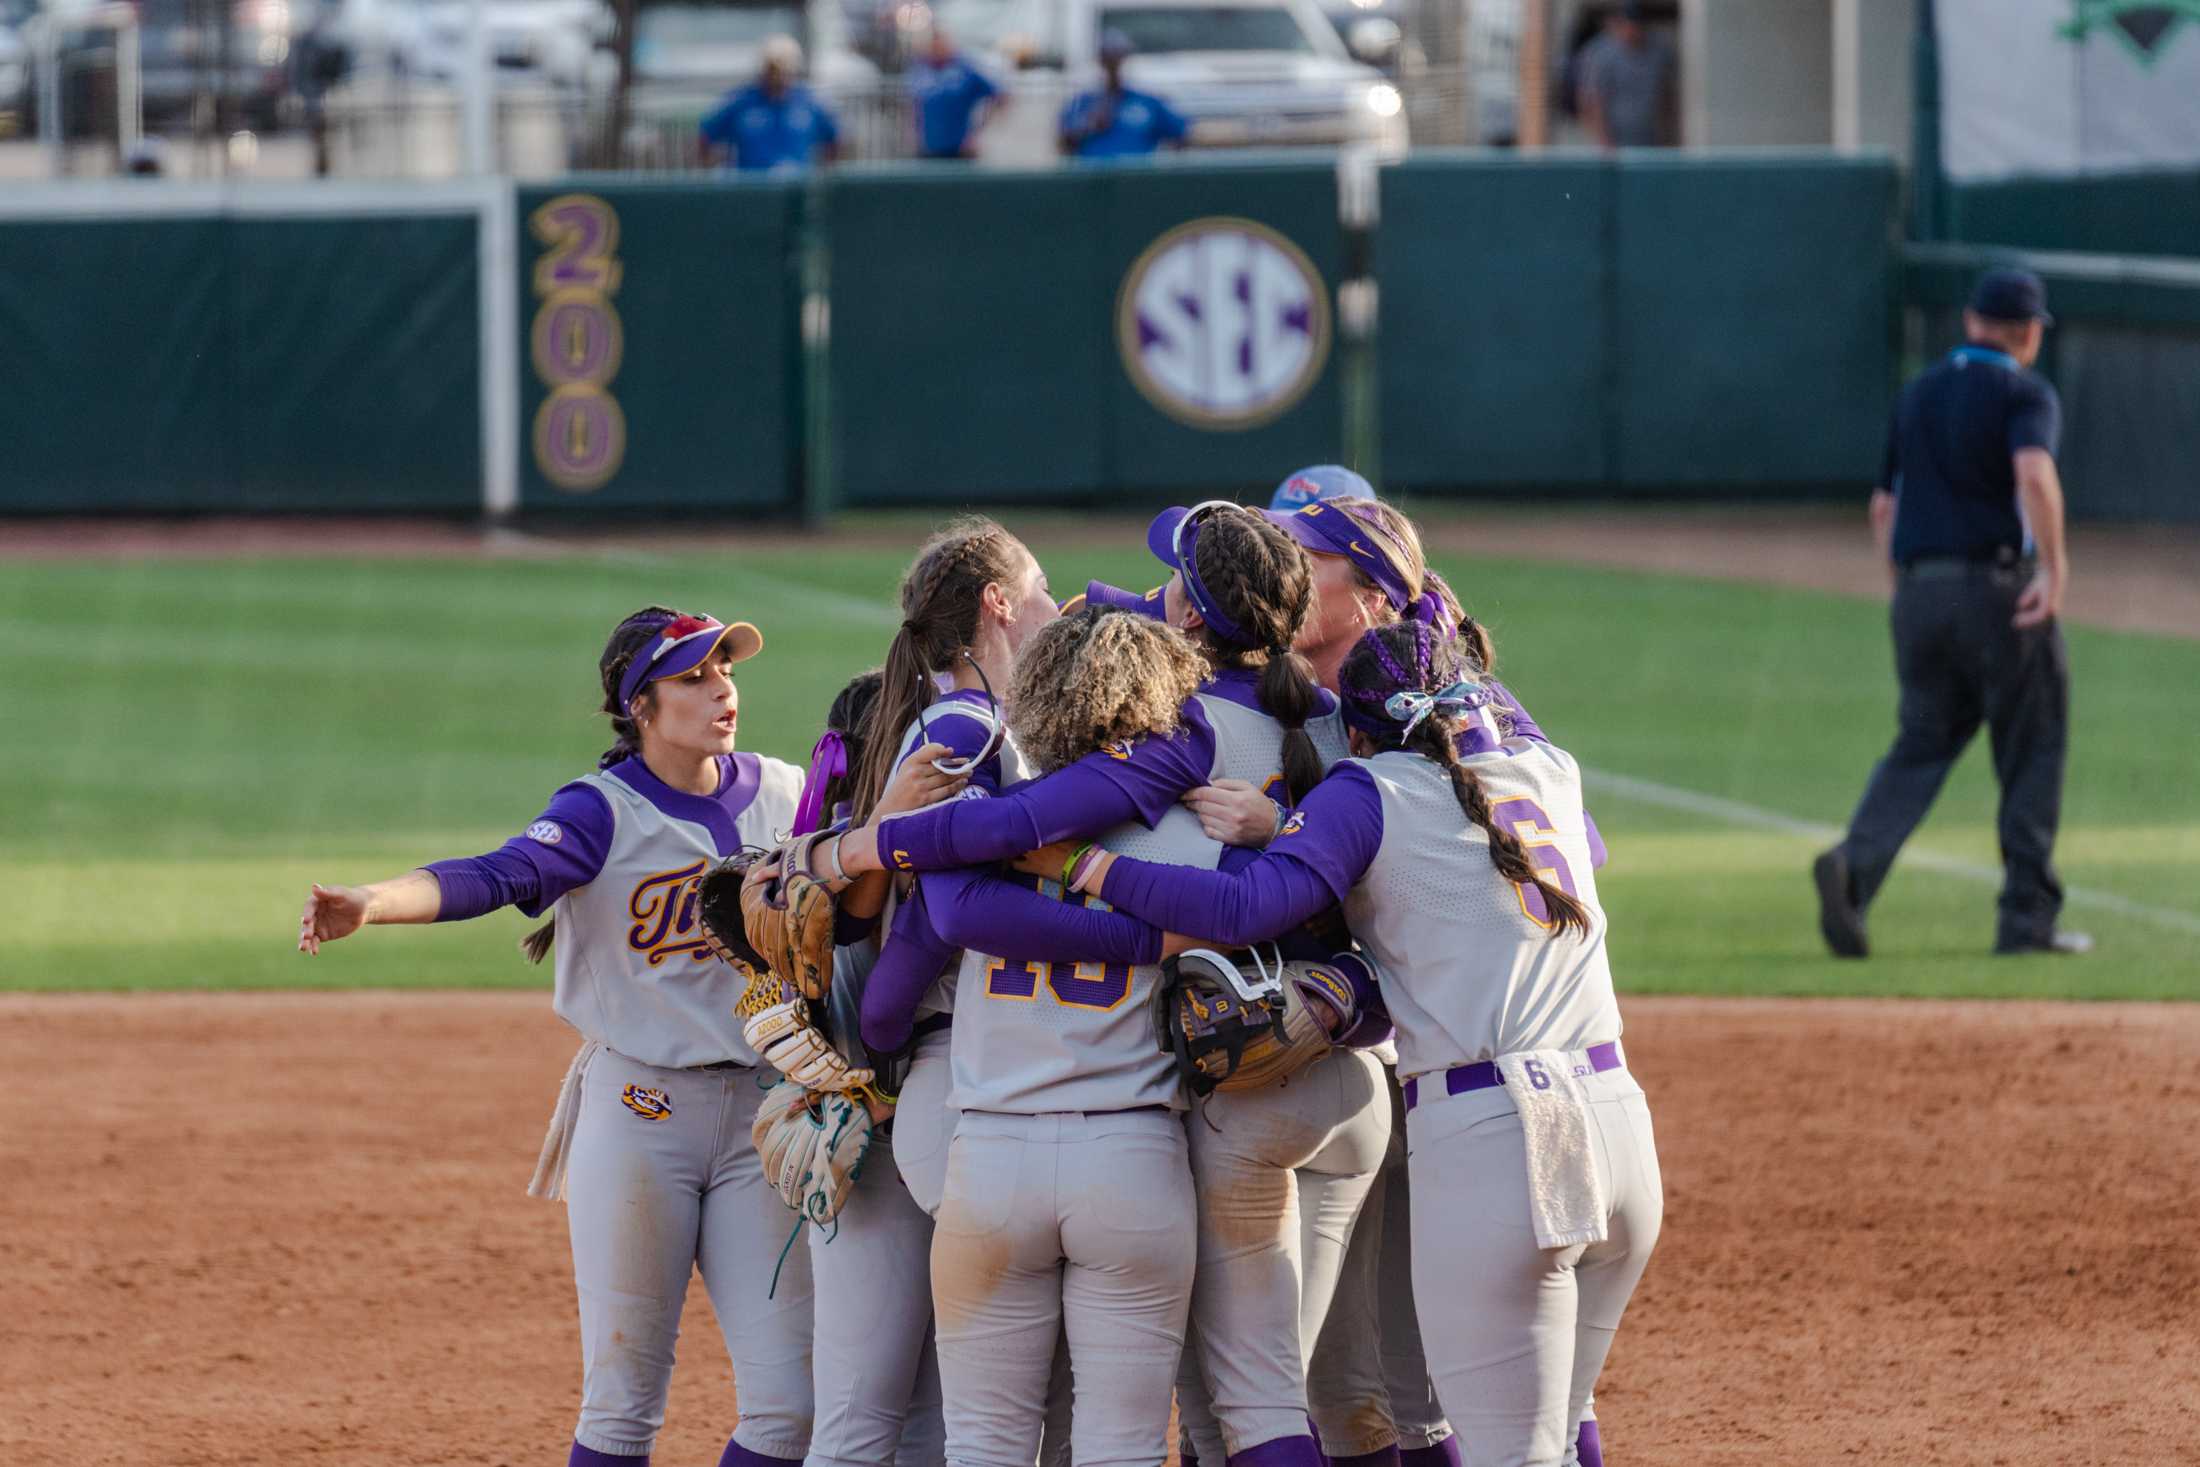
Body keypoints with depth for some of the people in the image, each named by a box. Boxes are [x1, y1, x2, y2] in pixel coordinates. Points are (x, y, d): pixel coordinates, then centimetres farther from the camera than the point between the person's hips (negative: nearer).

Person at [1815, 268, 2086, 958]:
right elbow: (2034, 473, -23)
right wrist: (2054, 565, -20)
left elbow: (1884, 507, 19)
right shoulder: (2025, 392, -3)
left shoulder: (1917, 395, 16)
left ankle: (1855, 863, -19)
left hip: (1917, 591, 5)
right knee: (2032, 750, 6)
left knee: (1921, 745, 7)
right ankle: (2027, 916, 4)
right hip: (2000, 587, -5)